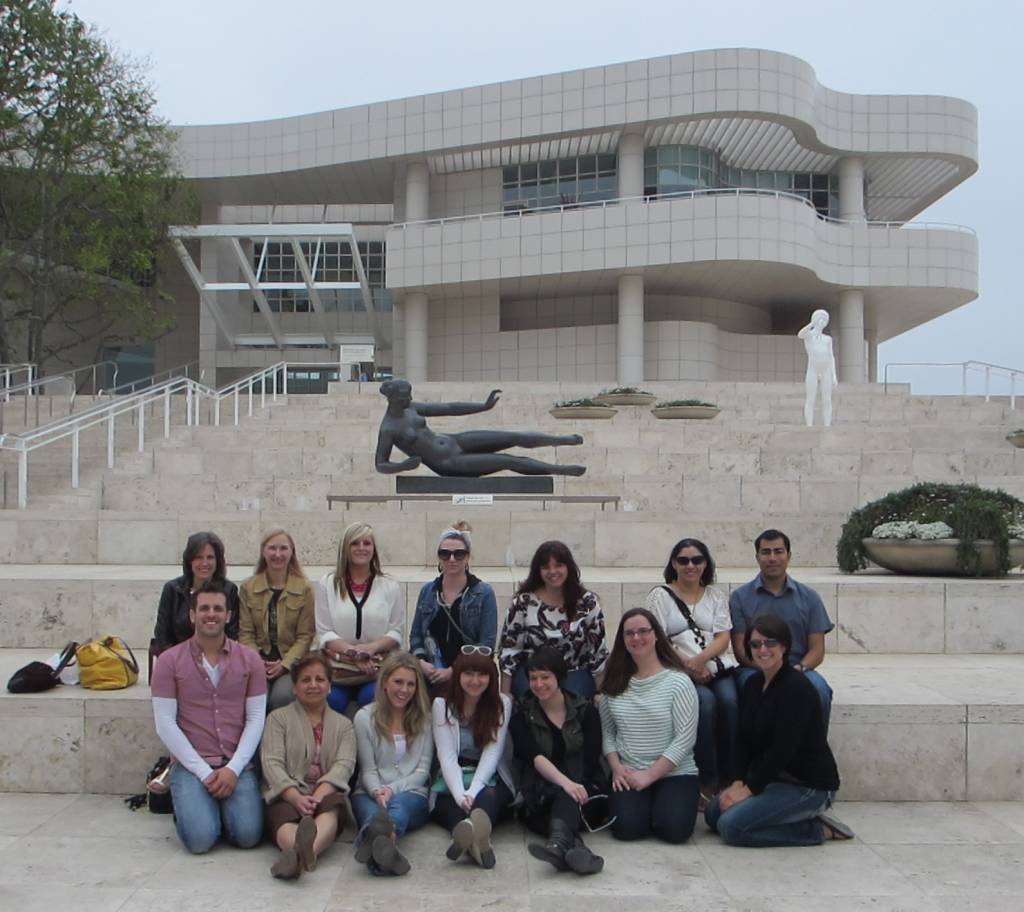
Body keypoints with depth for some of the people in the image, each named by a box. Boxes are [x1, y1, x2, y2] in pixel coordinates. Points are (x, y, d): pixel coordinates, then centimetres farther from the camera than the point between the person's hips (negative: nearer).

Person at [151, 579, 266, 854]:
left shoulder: (249, 659, 4)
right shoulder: (169, 661, 0)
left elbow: (256, 718, 2)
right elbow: (165, 723, -4)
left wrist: (233, 769, -10)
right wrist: (203, 772, -11)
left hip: (237, 765, 1)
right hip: (191, 765, -1)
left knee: (248, 835, -18)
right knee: (200, 839, -21)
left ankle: (222, 805, 15)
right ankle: (188, 804, 13)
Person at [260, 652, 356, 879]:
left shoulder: (343, 725, 20)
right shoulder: (278, 718, 14)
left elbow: (343, 765, 2)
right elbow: (271, 763, -1)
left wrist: (318, 796, -20)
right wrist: (297, 798, -20)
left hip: (326, 795, 1)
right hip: (286, 795, -1)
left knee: (331, 808, -35)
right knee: (284, 816, -36)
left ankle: (300, 853, -67)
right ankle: (304, 853, -71)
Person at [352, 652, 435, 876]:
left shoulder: (425, 719, 14)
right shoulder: (365, 717, 10)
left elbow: (422, 770, 7)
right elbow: (368, 770, 6)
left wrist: (393, 789, -11)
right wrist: (377, 791, -18)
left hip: (411, 793, 0)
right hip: (370, 793, 0)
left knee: (398, 804, -38)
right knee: (373, 811, -38)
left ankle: (376, 845, -73)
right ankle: (386, 847, -74)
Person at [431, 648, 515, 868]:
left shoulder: (502, 704, 2)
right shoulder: (442, 704, 2)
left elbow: (492, 753, -8)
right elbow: (447, 756, -8)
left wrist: (472, 792, -24)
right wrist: (460, 794, -25)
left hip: (489, 780, 0)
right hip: (452, 781, 0)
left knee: (487, 797, -35)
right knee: (450, 803, -34)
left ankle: (468, 836, -68)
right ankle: (477, 837, -66)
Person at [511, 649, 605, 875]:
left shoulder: (585, 711, 7)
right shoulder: (522, 717, 5)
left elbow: (590, 759, -4)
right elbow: (535, 757, -13)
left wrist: (576, 786, -23)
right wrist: (565, 782, -31)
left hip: (583, 787, 0)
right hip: (541, 794, 0)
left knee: (566, 799, -36)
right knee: (564, 795, -35)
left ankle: (558, 843, -65)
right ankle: (574, 845, -61)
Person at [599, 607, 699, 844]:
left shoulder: (678, 682, -7)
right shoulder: (615, 683, 6)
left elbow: (685, 739, -11)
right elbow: (607, 733, 9)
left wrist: (650, 775, -14)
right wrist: (616, 767, -8)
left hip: (674, 773, -2)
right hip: (628, 775, 2)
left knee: (674, 829, -24)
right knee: (626, 827, -22)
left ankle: (663, 803, 10)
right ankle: (643, 802, 13)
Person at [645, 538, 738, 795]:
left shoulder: (716, 595, 17)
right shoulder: (660, 595, 8)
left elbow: (723, 639, 6)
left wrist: (699, 660, -14)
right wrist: (686, 665, -14)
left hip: (716, 667, 3)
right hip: (678, 670, -3)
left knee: (729, 700, -28)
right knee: (705, 701, -31)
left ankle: (729, 777, -18)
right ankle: (707, 781, -21)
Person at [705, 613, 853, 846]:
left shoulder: (796, 687, -20)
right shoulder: (753, 683, 6)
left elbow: (783, 749, -23)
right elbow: (744, 740, 5)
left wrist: (749, 789, -18)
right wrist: (738, 782, -8)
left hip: (808, 785, -9)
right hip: (772, 778, 9)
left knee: (731, 826, -19)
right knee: (713, 813, 5)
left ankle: (816, 830, -4)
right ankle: (805, 819, 10)